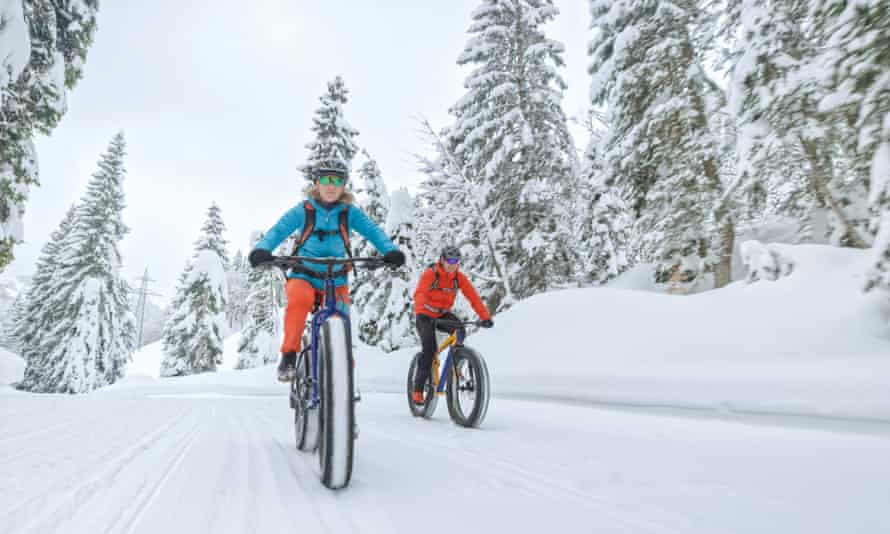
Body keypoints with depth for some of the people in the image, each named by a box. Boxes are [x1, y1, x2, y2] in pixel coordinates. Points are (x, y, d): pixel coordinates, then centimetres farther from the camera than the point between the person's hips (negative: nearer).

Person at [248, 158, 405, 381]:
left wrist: (391, 250, -33)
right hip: (303, 276, -1)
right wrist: (261, 250, -33)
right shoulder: (303, 210, -3)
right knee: (299, 300, -34)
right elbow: (278, 230, -13)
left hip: (335, 281, 1)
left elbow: (373, 231, -14)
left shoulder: (350, 212, -1)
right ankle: (289, 355, -18)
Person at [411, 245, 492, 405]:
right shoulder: (430, 274, -20)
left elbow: (473, 296, -17)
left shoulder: (459, 277, -9)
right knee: (429, 349, -21)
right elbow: (419, 294, -36)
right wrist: (421, 313, -56)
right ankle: (418, 389, -7)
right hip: (426, 316, -3)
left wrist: (485, 317, -30)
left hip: (443, 315, 3)